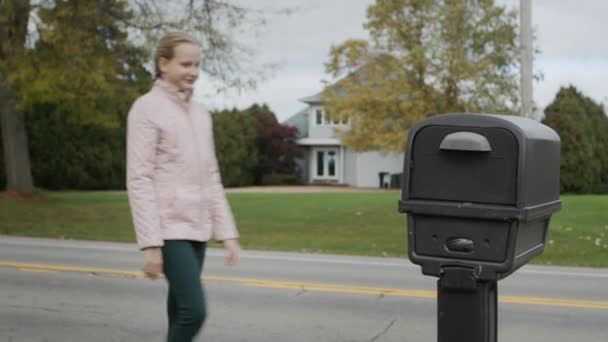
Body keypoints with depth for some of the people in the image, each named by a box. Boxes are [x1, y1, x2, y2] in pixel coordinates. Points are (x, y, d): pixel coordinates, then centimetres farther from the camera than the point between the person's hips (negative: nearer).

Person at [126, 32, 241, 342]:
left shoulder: (200, 114, 14)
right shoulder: (147, 108, -7)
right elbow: (139, 180, -13)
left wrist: (227, 232, 10)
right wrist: (150, 243, -19)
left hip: (197, 230, 7)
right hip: (169, 229, -7)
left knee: (180, 313, 11)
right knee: (194, 311, -13)